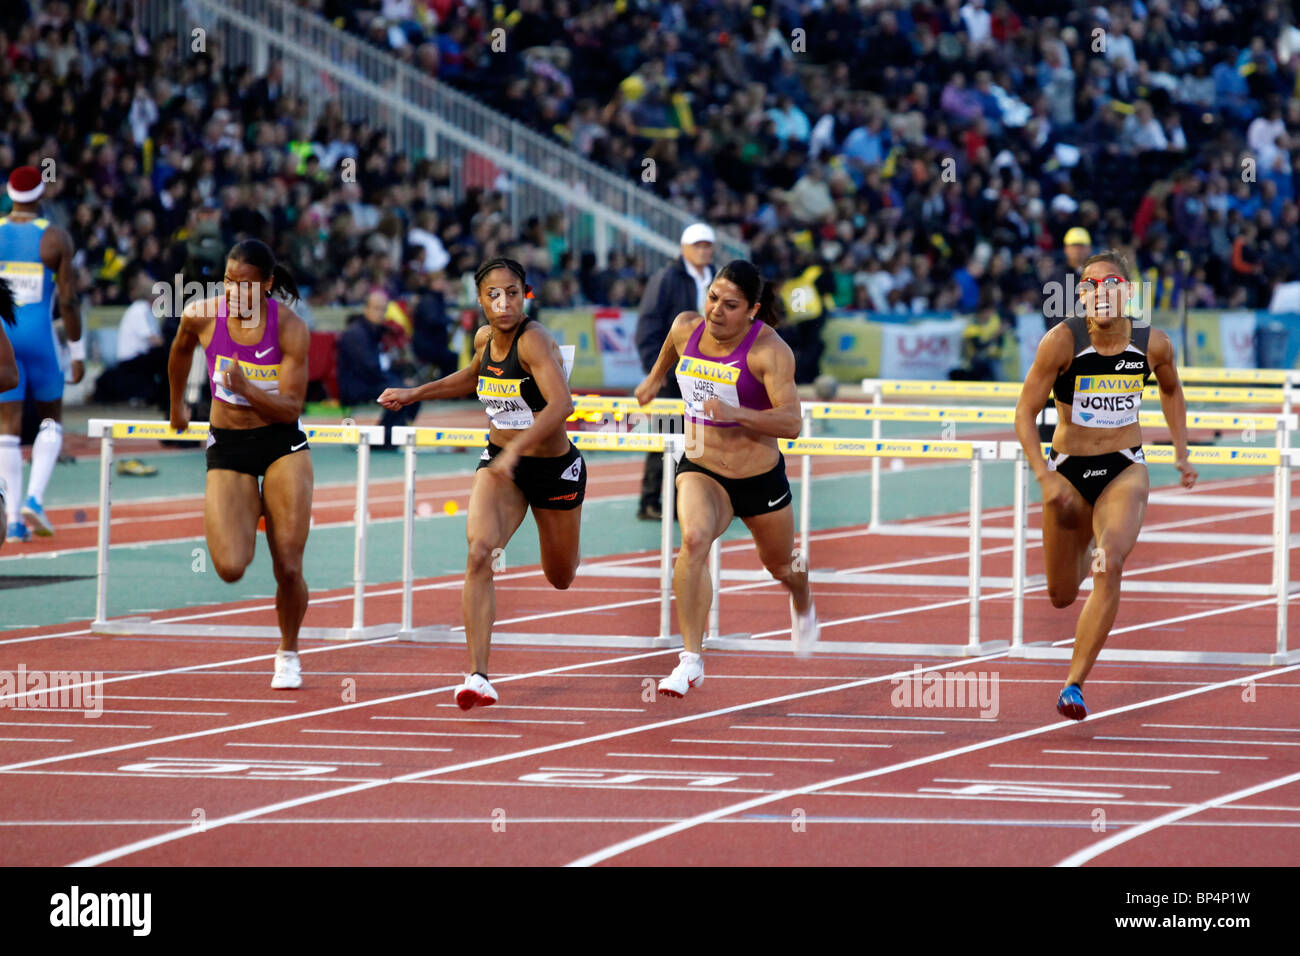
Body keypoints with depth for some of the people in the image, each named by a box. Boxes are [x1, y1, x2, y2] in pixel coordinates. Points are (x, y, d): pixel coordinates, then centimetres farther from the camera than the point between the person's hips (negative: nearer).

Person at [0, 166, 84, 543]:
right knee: (51, 420, 15)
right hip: (40, 337, -2)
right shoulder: (56, 238, -5)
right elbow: (68, 300, -6)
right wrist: (77, 352, 3)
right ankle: (35, 497, -4)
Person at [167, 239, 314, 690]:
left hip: (283, 446, -1)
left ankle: (288, 653, 23)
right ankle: (249, 515, 23)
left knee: (288, 568, -5)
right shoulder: (202, 316, -10)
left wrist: (246, 388, -32)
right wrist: (177, 404, 27)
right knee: (230, 568, -14)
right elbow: (180, 351, 14)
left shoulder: (290, 328, -15)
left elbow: (291, 407, -16)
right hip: (228, 449, 1)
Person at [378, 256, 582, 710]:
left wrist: (516, 450, -47)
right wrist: (414, 394, 18)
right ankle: (478, 676, -26)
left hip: (555, 467, -4)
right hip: (500, 463, 4)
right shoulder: (485, 339, -3)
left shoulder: (534, 341, -24)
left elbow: (561, 404, -40)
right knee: (479, 552, -23)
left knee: (561, 578, 16)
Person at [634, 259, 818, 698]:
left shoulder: (769, 350, -23)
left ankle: (803, 605, 61)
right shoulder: (686, 328, -8)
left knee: (780, 565, 21)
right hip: (700, 469, 2)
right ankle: (691, 658, -29)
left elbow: (791, 422, -30)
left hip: (760, 477, -2)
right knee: (694, 539, -30)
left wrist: (735, 413, -43)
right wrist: (655, 378, 36)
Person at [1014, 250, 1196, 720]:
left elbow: (1171, 391, 17)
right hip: (1068, 470, 0)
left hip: (1124, 470, 0)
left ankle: (1074, 685, -22)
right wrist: (1044, 476, -21)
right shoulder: (1063, 340, -15)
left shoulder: (1153, 344, -7)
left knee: (1110, 566, -26)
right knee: (1061, 595, 12)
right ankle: (1085, 553, 53)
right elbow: (1025, 412, -11)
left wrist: (1181, 454, 13)